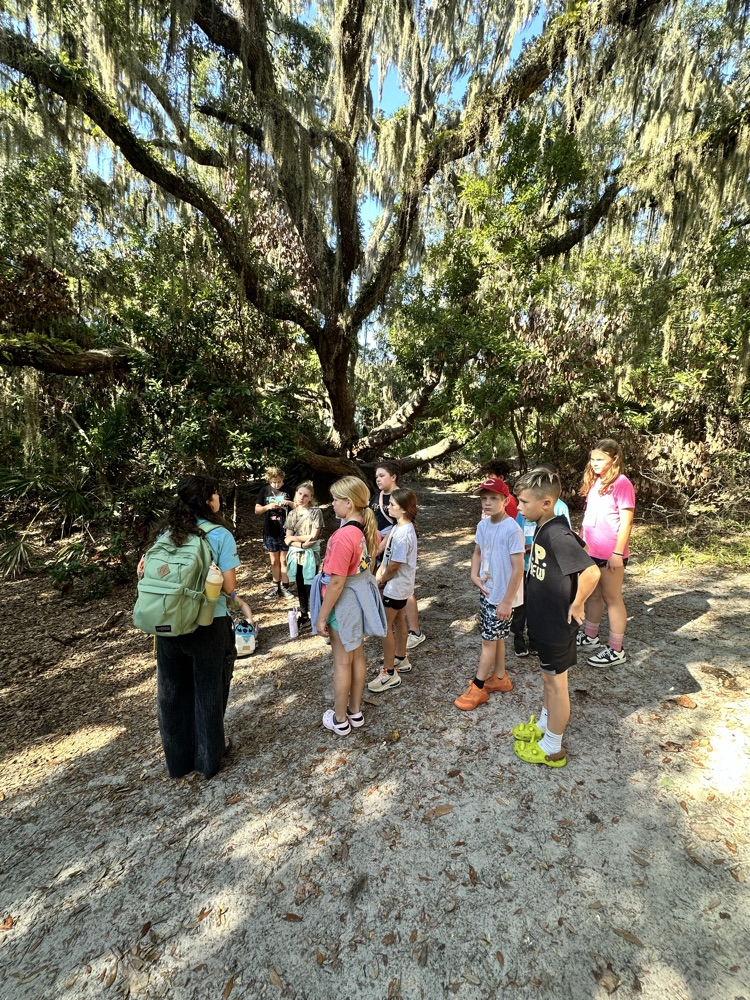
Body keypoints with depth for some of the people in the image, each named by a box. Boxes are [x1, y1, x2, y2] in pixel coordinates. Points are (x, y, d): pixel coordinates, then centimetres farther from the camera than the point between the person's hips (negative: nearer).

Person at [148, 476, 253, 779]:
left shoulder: (165, 532, 1)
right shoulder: (221, 535, -13)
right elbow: (228, 587, -15)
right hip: (208, 625, -4)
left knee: (173, 691, 21)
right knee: (208, 691, 17)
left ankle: (178, 758, 40)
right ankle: (209, 756, 36)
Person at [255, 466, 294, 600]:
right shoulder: (265, 490, 2)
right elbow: (257, 510, 4)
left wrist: (290, 503, -19)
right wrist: (268, 506, -15)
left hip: (285, 531, -2)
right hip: (270, 531, 2)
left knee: (284, 560, 5)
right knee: (274, 561, 12)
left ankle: (285, 588, 15)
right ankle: (276, 587, 23)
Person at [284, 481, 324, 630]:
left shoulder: (316, 512, -8)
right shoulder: (291, 514, 5)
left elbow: (313, 536, -14)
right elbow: (287, 540, -1)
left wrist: (294, 538, -7)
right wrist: (302, 544, -18)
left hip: (310, 555, -5)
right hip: (296, 555, 5)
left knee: (310, 587, 1)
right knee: (300, 587, 15)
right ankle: (304, 616, 29)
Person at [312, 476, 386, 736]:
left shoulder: (343, 536, -29)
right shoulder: (369, 529, -3)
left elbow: (336, 583, -25)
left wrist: (321, 616, -15)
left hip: (344, 602, -8)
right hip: (362, 596, 8)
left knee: (342, 662, 10)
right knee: (358, 657, 20)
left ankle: (340, 720, 29)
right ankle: (355, 712, 38)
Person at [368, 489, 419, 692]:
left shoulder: (403, 533, -28)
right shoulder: (399, 527, 3)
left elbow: (395, 565, -24)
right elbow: (387, 554, 9)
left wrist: (382, 580, -7)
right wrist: (381, 574, 3)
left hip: (395, 586, -9)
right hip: (400, 585, 9)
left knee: (385, 626, 0)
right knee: (399, 621, 21)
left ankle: (389, 673, 11)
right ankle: (401, 660, 37)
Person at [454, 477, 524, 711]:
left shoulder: (512, 530, -23)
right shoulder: (483, 525, 0)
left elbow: (518, 568, -21)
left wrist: (507, 601, -20)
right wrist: (474, 575, -3)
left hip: (502, 597, -7)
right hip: (486, 592, 7)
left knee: (488, 640, 4)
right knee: (495, 637, 21)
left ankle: (478, 688, 18)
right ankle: (499, 677, 39)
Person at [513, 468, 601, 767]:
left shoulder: (557, 535, -29)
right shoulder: (543, 527, 0)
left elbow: (591, 572, -38)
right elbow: (578, 546, 16)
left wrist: (576, 604, -24)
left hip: (557, 626, -9)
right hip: (544, 621, 9)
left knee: (556, 683, 10)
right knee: (548, 678, 26)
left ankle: (552, 748, 30)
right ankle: (544, 724, 47)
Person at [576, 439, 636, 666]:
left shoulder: (621, 483, -15)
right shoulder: (594, 482, 9)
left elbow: (626, 521, -17)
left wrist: (618, 553, -18)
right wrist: (582, 542, 15)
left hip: (611, 554, -7)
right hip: (591, 551, 7)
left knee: (612, 599, 4)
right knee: (593, 594, 19)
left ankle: (615, 650, 17)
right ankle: (590, 636, 34)